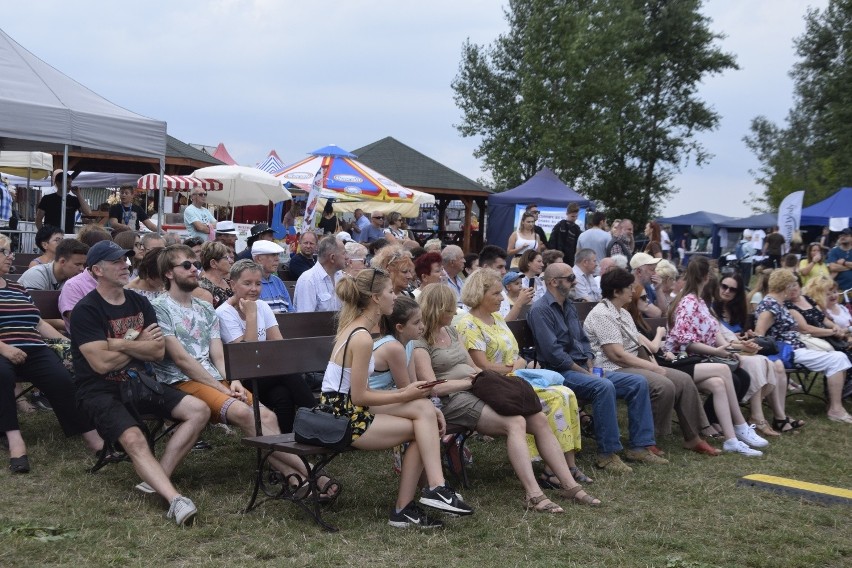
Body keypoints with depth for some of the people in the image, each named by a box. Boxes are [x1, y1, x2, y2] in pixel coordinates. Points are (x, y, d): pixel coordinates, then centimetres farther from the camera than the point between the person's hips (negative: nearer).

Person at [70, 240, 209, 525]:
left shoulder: (139, 303, 9)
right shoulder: (86, 310, -9)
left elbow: (158, 350, 0)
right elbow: (102, 363, -18)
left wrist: (120, 344, -13)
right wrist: (139, 344, -3)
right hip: (101, 391, -6)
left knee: (199, 411, -11)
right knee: (134, 439, -32)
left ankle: (156, 480, -19)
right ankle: (175, 500, -44)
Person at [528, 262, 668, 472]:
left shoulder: (569, 306, 18)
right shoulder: (541, 310, -11)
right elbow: (553, 353, -19)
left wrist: (591, 368, 3)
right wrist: (584, 373, -15)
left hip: (583, 369, 9)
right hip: (561, 372, -9)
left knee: (638, 382, -3)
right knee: (604, 387, -35)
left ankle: (640, 446, -3)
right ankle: (607, 453, -27)